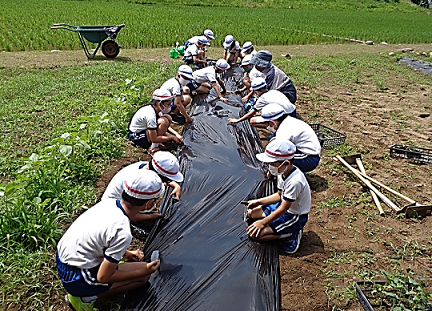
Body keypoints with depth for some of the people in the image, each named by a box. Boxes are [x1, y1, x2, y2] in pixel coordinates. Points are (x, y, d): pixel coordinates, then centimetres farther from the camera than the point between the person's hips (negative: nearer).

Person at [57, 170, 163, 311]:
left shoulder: (108, 203, -7)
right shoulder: (122, 233, -30)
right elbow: (103, 277, -20)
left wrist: (125, 253, 14)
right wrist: (143, 271, -11)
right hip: (75, 280, -8)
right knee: (144, 275, -5)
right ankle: (86, 297, -2)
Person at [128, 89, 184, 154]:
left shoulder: (156, 108, -3)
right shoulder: (150, 115, -30)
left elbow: (166, 126, 12)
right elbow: (154, 139, -28)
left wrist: (176, 134, -3)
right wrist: (172, 137, -18)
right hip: (137, 138, -9)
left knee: (168, 118, -3)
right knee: (164, 121, -26)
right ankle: (153, 148, -16)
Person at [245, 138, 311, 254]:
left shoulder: (295, 181, -34)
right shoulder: (283, 173, -6)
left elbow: (283, 209, -27)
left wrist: (262, 222, -19)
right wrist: (258, 201, 2)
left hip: (294, 217, -10)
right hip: (284, 206, 10)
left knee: (255, 233, -16)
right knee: (251, 212, 12)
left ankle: (291, 234, -3)